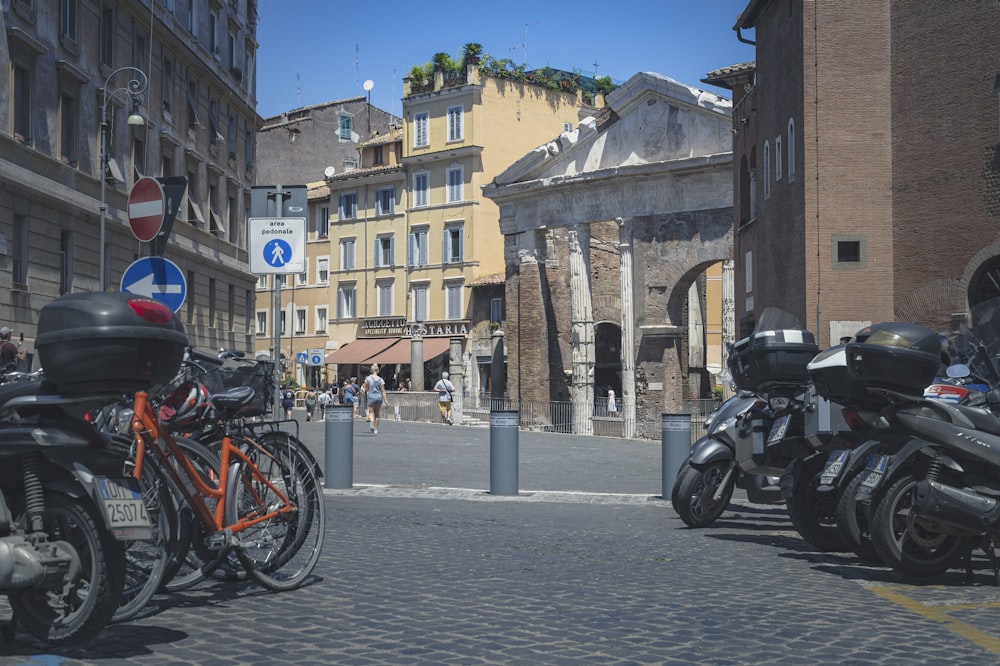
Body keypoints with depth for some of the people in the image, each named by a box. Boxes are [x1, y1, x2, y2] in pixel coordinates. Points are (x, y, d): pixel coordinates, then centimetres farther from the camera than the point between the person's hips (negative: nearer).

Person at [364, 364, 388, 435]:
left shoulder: (368, 378, -2)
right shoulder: (381, 380, 1)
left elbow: (366, 389, 2)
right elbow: (383, 390, -2)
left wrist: (365, 395, 22)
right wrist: (385, 400, -1)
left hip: (371, 396, -2)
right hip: (379, 397, 2)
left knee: (371, 412, 1)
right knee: (377, 413, 13)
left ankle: (371, 421, -32)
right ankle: (376, 429, 15)